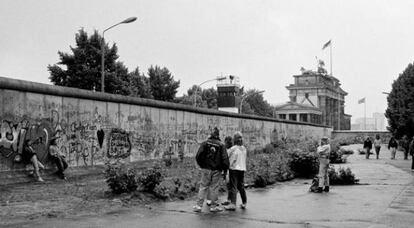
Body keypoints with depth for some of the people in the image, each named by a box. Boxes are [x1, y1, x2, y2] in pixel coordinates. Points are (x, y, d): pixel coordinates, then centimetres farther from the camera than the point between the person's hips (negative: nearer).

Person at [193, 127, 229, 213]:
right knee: (214, 188, 6)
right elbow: (225, 158, -8)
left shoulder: (205, 143, -2)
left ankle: (198, 205, 4)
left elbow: (198, 156, -6)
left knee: (203, 187, 6)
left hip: (206, 169, 1)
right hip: (216, 170, -1)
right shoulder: (221, 145, -3)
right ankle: (214, 206, 12)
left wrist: (201, 165, 8)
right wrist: (225, 168, 5)